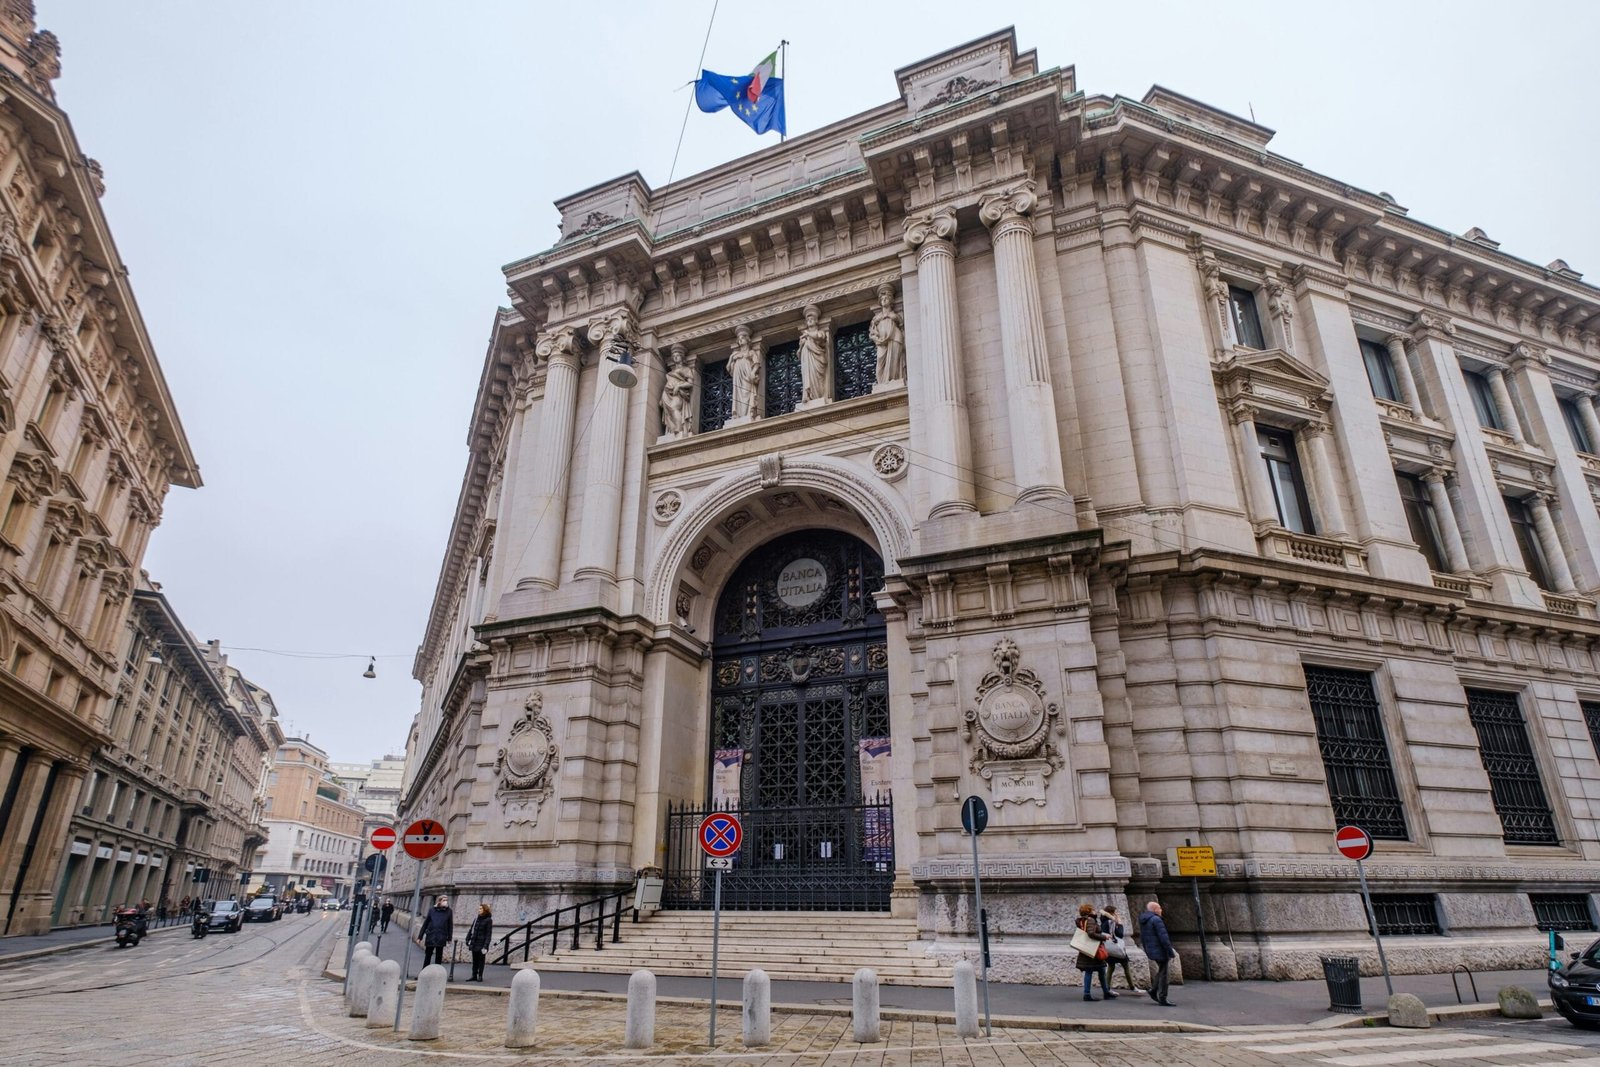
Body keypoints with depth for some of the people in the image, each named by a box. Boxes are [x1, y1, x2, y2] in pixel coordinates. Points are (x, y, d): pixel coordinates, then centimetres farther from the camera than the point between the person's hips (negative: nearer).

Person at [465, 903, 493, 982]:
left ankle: (480, 976, 9)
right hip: (474, 944, 5)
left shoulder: (488, 920, -6)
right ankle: (474, 976, 18)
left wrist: (486, 946, -16)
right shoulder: (476, 919, 11)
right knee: (475, 961, 10)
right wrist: (467, 940, 5)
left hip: (481, 945, -5)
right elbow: (471, 930, 14)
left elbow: (489, 934, -10)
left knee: (481, 961, 1)